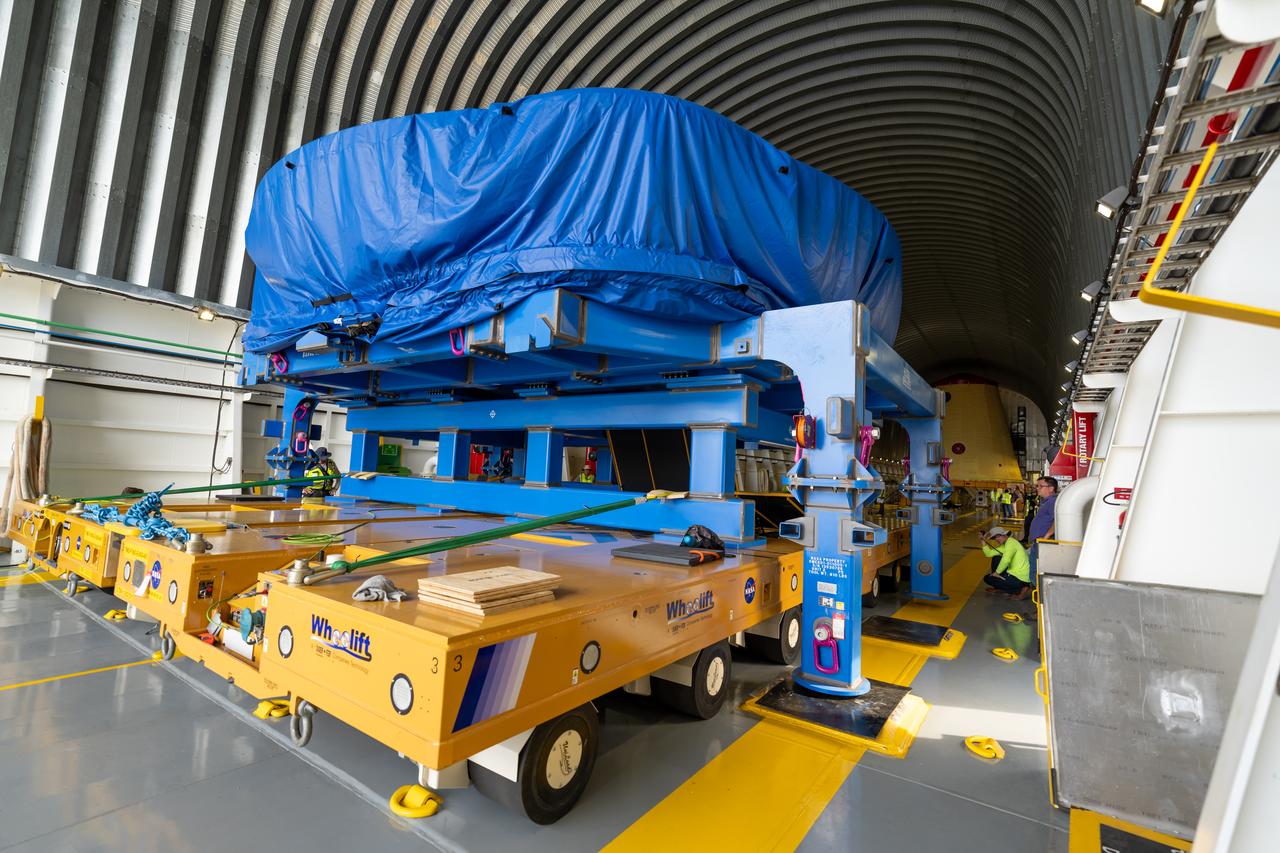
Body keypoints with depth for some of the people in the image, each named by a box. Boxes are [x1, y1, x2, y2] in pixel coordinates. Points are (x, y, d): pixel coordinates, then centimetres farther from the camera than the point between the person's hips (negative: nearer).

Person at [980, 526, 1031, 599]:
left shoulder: (1011, 542, -16)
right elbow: (989, 553, 14)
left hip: (1020, 578, -9)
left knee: (988, 578, -1)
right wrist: (983, 542, 5)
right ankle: (999, 588, 25)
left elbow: (1006, 560, -30)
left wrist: (997, 572, -18)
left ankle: (1020, 590, -4)